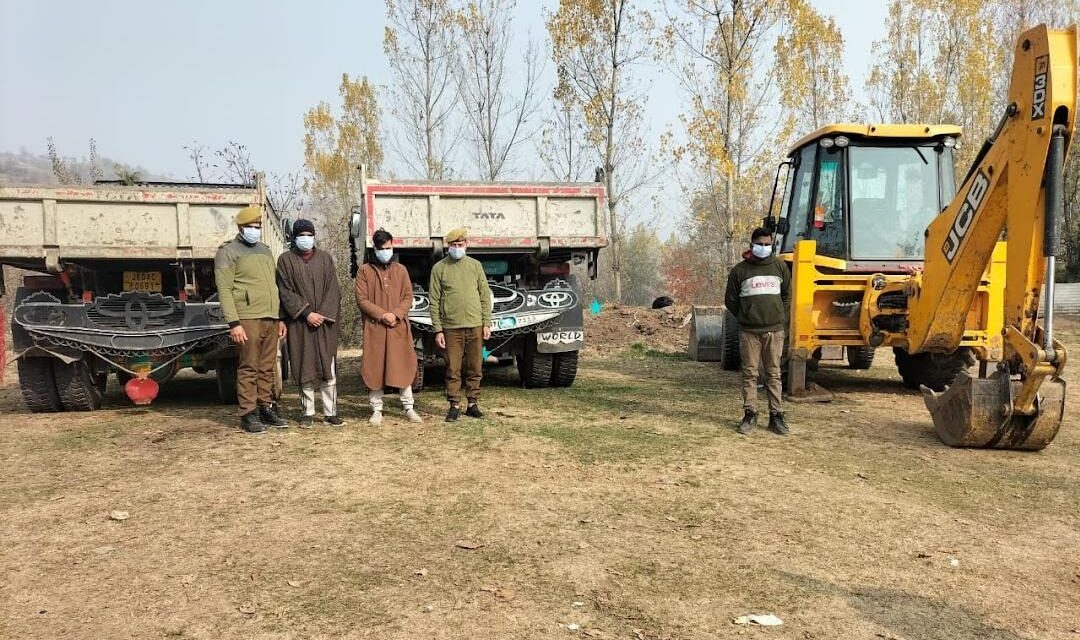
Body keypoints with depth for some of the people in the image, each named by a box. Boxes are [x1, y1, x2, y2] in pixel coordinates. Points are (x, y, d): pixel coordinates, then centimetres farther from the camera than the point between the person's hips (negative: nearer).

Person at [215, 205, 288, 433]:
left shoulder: (265, 250, 21)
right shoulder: (228, 252, 0)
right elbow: (225, 290, -8)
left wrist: (280, 318, 19)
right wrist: (234, 323, -16)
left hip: (271, 319, 6)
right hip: (248, 319, -6)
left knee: (268, 368, 8)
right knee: (249, 368, -5)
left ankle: (266, 408, 16)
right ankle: (248, 414, 0)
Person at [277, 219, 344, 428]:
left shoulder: (325, 258, 10)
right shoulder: (286, 260, 4)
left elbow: (333, 290, 4)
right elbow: (285, 292, -2)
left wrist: (324, 314, -9)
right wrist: (306, 313, -12)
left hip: (325, 322, 1)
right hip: (299, 324, -1)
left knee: (329, 369, -1)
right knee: (304, 369, 1)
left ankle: (330, 412, 3)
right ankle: (307, 413, 9)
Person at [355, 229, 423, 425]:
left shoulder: (401, 270, 12)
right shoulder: (364, 271, 4)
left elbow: (408, 297, 6)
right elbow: (361, 300, -3)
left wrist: (396, 314, -11)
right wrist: (382, 315, -14)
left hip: (399, 327, 2)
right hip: (374, 328, -1)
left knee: (403, 367, 4)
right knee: (374, 368, 1)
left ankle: (409, 407, 13)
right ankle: (377, 410, 10)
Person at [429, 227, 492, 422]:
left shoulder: (475, 265, 10)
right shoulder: (439, 268, 3)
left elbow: (485, 295, 10)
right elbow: (434, 301, 2)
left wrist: (487, 323, 3)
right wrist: (437, 329, -4)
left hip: (475, 326, 2)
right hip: (451, 327, -2)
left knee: (474, 369, 6)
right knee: (453, 370, 0)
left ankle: (473, 404, 16)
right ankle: (454, 406, 9)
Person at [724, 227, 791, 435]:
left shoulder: (780, 266, 7)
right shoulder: (739, 270, 1)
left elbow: (787, 295, 17)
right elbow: (730, 300, 8)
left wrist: (780, 316, 12)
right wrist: (744, 317, 7)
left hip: (774, 330, 1)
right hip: (749, 331, -1)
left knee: (774, 374, 5)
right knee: (750, 373, 3)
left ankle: (776, 416, 9)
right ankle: (750, 414, 10)